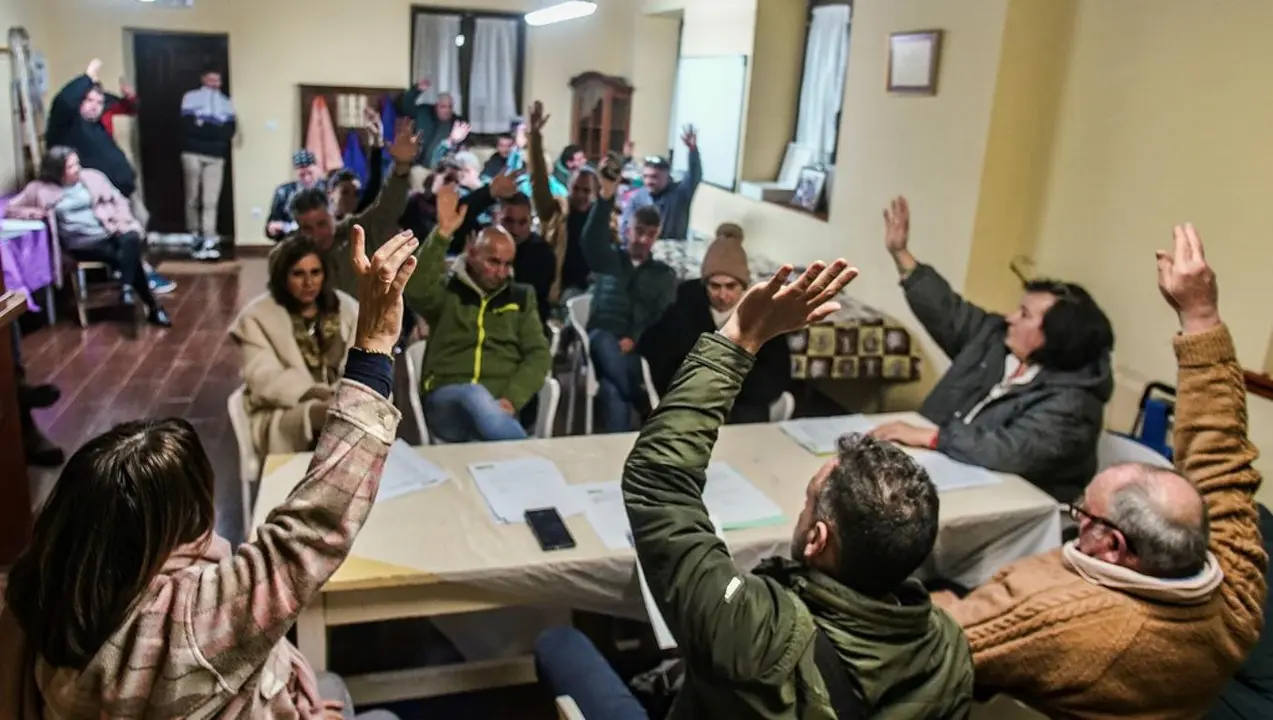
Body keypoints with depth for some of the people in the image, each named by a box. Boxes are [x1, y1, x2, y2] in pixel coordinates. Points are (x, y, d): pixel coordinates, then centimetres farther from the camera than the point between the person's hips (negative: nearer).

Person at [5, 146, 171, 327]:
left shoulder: (92, 177, 10)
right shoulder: (41, 189, 5)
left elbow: (118, 200, 11)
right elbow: (9, 208, 11)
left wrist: (124, 222, -8)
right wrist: (28, 212, -11)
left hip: (109, 232, 2)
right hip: (82, 244, -2)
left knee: (131, 239, -35)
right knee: (127, 257, -26)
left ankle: (127, 287, -33)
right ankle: (153, 307, -23)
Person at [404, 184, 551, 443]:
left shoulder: (521, 296, 15)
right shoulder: (447, 289, 9)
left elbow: (538, 354, 6)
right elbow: (416, 291, -14)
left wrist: (511, 399, -11)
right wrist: (442, 234, -22)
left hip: (496, 404, 1)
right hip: (446, 400, -1)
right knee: (475, 395, -35)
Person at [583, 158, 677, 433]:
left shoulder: (665, 274, 18)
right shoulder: (610, 259, 17)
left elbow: (665, 318, 6)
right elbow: (592, 240, -7)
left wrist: (635, 339, -13)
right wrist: (606, 196, -22)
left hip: (642, 345, 0)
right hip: (603, 336, 1)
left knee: (613, 391, -32)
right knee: (605, 342, -37)